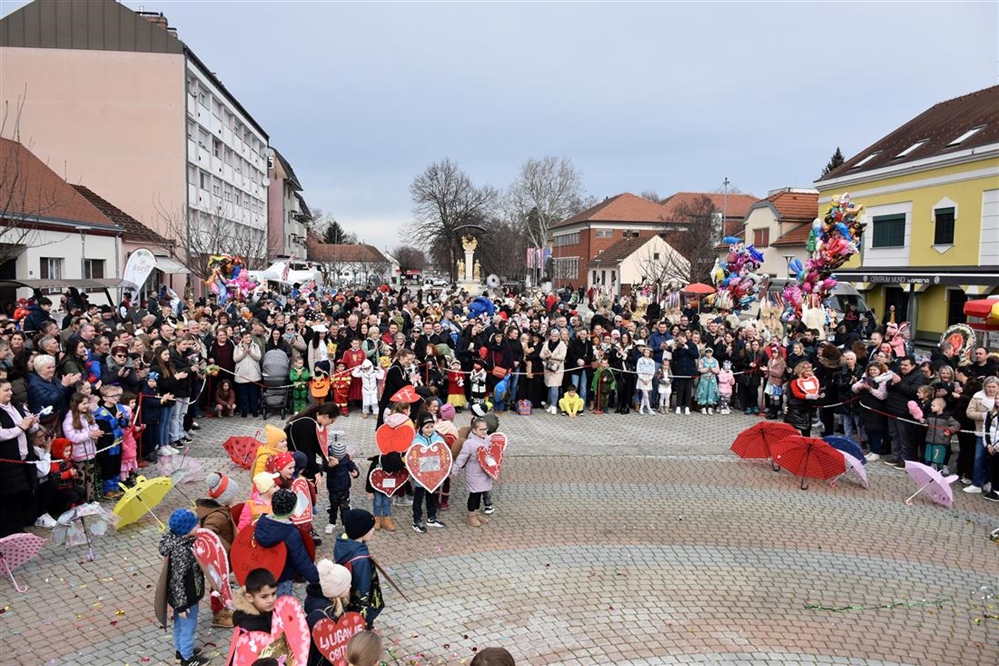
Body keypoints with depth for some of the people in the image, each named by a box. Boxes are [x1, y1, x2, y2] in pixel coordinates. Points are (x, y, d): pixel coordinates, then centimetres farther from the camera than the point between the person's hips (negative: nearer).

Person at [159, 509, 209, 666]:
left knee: (179, 624, 28)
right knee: (188, 626, 14)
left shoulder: (177, 539, -8)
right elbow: (177, 580, -29)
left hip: (181, 595, 8)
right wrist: (181, 605, -20)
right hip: (185, 597, -8)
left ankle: (180, 650, 48)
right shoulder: (181, 551, -36)